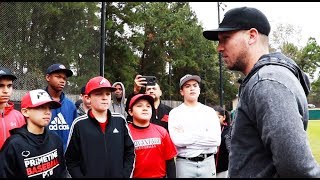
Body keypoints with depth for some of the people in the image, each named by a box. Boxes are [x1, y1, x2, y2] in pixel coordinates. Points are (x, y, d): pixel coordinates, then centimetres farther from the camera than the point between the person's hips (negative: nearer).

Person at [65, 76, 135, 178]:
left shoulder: (120, 121, -1)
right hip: (90, 174, -2)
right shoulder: (79, 124, -8)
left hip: (118, 175, 2)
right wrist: (81, 176, -11)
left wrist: (125, 175, -4)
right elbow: (71, 160, -4)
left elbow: (130, 153, 4)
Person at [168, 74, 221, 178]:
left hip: (208, 162, 2)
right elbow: (177, 140, -16)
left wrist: (186, 139, -10)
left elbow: (216, 140, -8)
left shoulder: (210, 111, 4)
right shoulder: (175, 113, -1)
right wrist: (204, 134, -10)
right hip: (184, 163, -2)